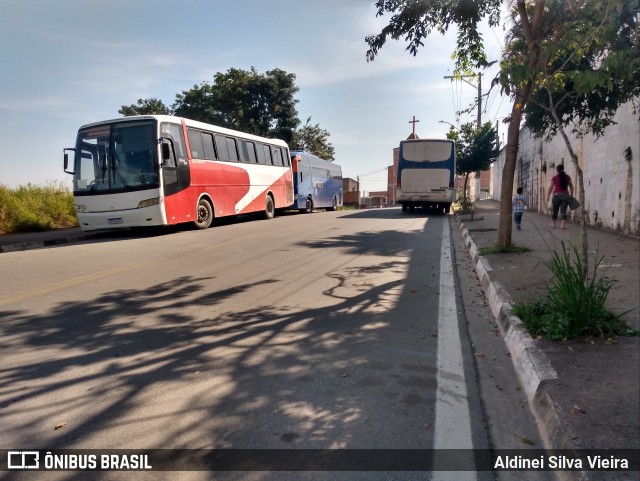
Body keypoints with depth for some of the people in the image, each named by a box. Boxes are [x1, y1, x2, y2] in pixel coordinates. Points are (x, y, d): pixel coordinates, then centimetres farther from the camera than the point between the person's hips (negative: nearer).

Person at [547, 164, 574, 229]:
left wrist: (547, 196, 4)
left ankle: (553, 224, 18)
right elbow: (571, 187, 9)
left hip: (557, 195, -2)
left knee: (554, 211, 12)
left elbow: (550, 188, -3)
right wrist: (571, 195, 18)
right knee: (563, 211, 1)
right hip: (565, 195, 2)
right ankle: (563, 225, -9)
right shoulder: (567, 177, 6)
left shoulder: (554, 177, -2)